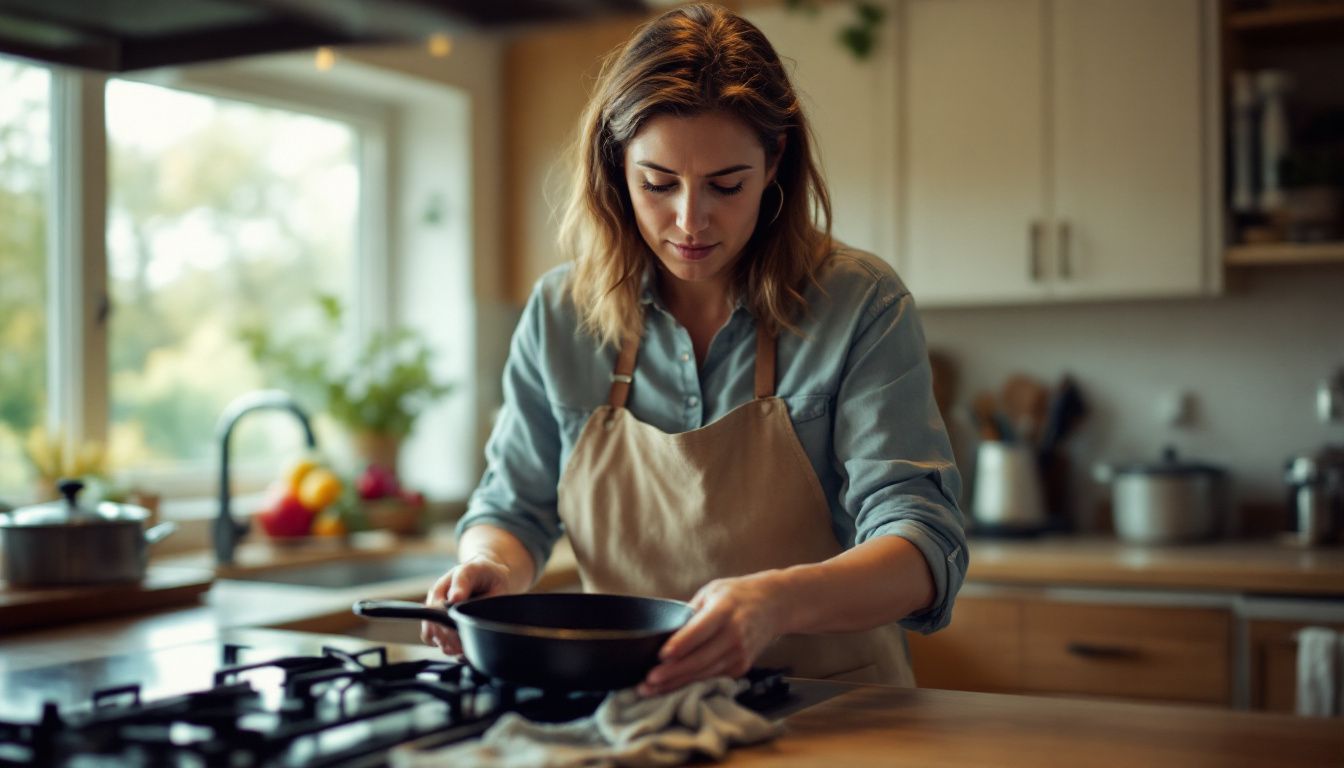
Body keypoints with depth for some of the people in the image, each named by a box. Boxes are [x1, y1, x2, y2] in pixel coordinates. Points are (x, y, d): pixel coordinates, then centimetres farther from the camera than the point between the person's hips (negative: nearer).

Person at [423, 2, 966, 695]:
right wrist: (490, 564, -13)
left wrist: (781, 601, -36)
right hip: (629, 711, 4)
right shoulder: (560, 314, 2)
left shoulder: (861, 306, -8)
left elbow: (924, 546, -15)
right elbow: (512, 507, 12)